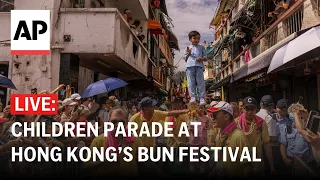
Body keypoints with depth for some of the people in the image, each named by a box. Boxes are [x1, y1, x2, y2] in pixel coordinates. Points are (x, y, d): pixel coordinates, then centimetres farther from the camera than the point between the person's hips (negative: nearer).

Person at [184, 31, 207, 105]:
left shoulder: (201, 47, 18)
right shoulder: (188, 48, 18)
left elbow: (205, 57, 15)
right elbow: (186, 59, 15)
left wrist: (202, 59, -7)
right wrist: (188, 53, -2)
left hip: (199, 66, 0)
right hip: (190, 66, 1)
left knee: (200, 82, -5)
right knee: (191, 83, -4)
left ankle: (202, 98, -3)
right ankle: (193, 97, 0)